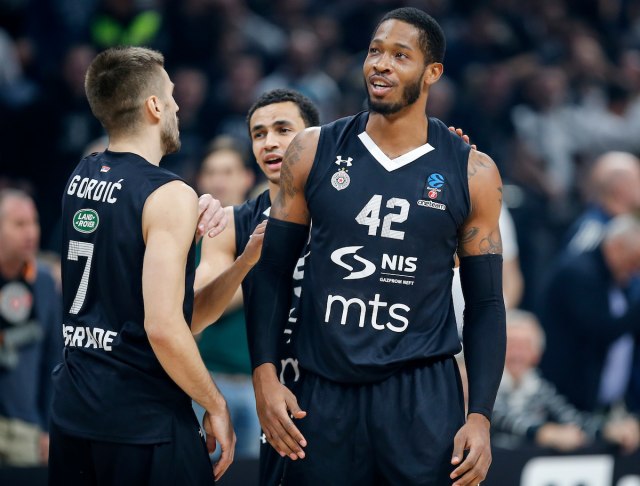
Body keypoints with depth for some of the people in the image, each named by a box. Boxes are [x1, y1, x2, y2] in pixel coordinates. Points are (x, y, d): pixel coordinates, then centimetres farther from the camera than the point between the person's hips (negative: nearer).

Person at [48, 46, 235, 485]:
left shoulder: (80, 178, 9)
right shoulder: (170, 197, -14)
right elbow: (163, 326, -21)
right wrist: (216, 406, -9)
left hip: (71, 412, 8)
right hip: (142, 419, -8)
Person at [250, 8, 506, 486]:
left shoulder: (471, 173, 0)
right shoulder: (314, 152, 3)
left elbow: (485, 303, 4)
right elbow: (274, 271, 7)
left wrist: (480, 417, -5)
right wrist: (265, 375, -4)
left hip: (423, 395, -1)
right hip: (325, 392, 1)